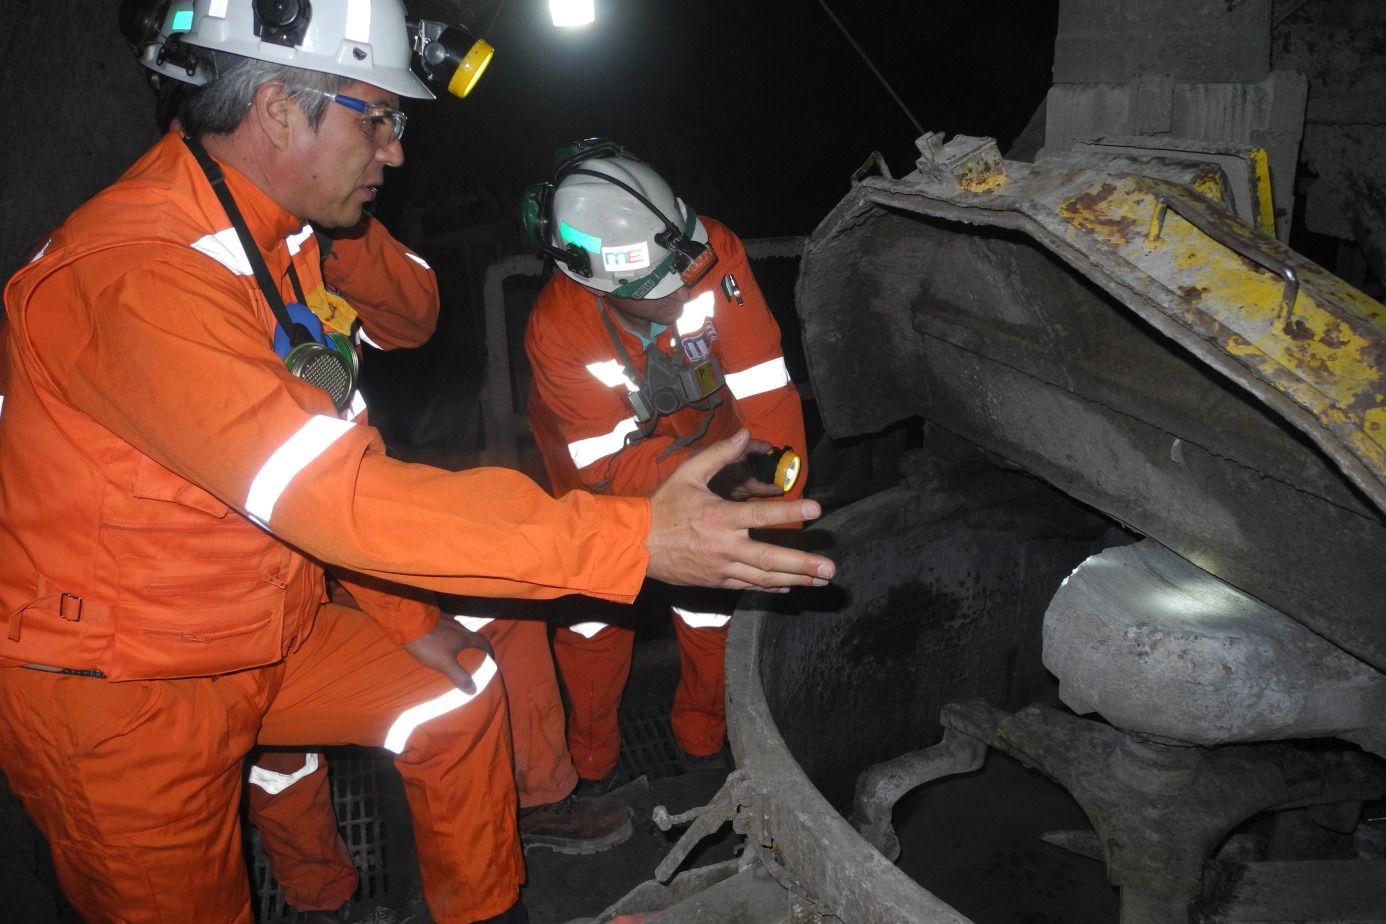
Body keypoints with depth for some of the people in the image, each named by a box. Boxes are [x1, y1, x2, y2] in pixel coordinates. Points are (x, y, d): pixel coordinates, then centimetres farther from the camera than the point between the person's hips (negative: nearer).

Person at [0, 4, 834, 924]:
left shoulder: (279, 240, 0)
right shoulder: (136, 279, -31)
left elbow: (335, 457, 7)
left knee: (461, 689, 11)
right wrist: (630, 539, -41)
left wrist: (404, 616, 6)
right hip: (115, 691, -8)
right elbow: (336, 493, -38)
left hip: (263, 636, 8)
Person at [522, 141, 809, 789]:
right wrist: (711, 475, -48)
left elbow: (765, 391, -30)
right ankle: (591, 761, 23)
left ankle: (704, 739, 27)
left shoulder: (714, 254, -34)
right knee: (597, 607, -1)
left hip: (702, 431, 2)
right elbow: (608, 468, -32)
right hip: (599, 469, -1)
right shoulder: (556, 329, -35)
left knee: (713, 590, 1)